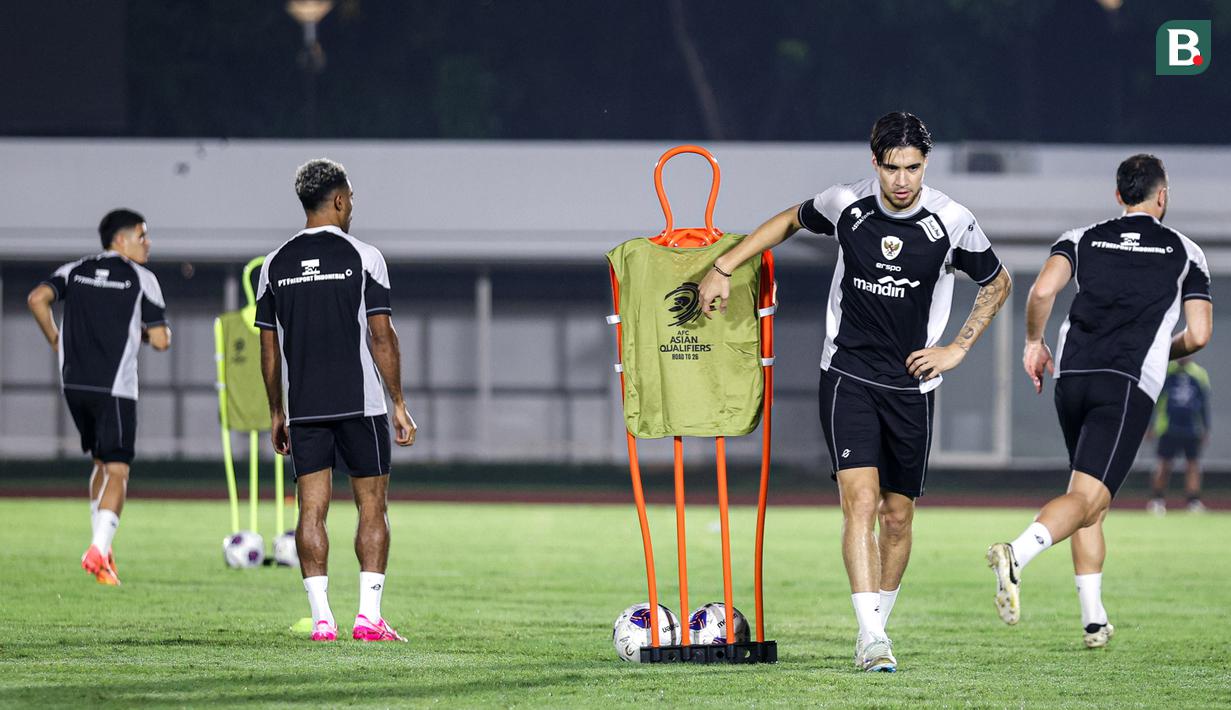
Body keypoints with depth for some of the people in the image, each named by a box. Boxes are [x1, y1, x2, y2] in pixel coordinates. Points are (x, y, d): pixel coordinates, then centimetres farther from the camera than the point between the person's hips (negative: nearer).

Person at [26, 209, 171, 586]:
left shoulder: (75, 270, 11)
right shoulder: (141, 278, -1)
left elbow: (37, 298, -6)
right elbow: (161, 340, -5)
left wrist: (55, 340, 7)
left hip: (74, 384, 5)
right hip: (114, 388, -5)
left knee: (101, 463, 23)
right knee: (117, 472, -4)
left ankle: (101, 544, 22)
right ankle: (99, 550, -20)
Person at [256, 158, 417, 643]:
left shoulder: (275, 265, 6)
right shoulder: (362, 257, -4)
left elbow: (269, 348, 8)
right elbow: (381, 337, -6)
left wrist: (276, 413, 15)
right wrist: (399, 403, -1)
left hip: (303, 409, 3)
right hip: (361, 403, -3)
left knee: (312, 509, 3)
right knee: (372, 507, 4)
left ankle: (321, 619, -4)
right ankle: (369, 616, -3)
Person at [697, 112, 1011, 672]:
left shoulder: (952, 223, -9)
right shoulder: (846, 205, -6)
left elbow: (998, 283, 9)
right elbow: (790, 221, 16)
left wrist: (957, 348, 2)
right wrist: (724, 268, 11)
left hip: (913, 385, 1)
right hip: (848, 377, -1)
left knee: (898, 515, 7)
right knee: (861, 501, -17)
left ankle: (877, 623, 28)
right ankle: (872, 639, -22)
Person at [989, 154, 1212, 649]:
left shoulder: (1081, 240, 15)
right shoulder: (1185, 253, 13)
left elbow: (1043, 290, -4)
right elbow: (1198, 334, 7)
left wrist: (1033, 342, 11)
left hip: (1072, 377, 4)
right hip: (1130, 385, -4)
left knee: (1090, 497, 17)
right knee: (1087, 497, -13)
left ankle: (1094, 619, 14)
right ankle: (1016, 555, -41)